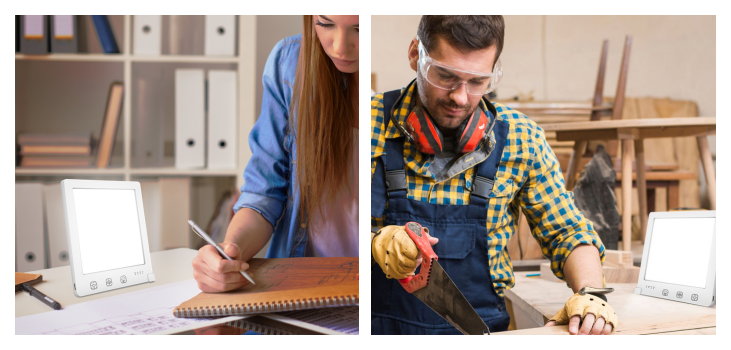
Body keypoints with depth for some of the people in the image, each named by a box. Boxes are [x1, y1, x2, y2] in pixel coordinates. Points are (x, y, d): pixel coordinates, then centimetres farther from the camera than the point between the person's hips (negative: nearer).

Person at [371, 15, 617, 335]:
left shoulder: (520, 139, 0)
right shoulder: (372, 123, -5)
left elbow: (567, 233, 9)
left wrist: (590, 293, -8)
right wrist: (374, 242, -19)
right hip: (380, 325, -1)